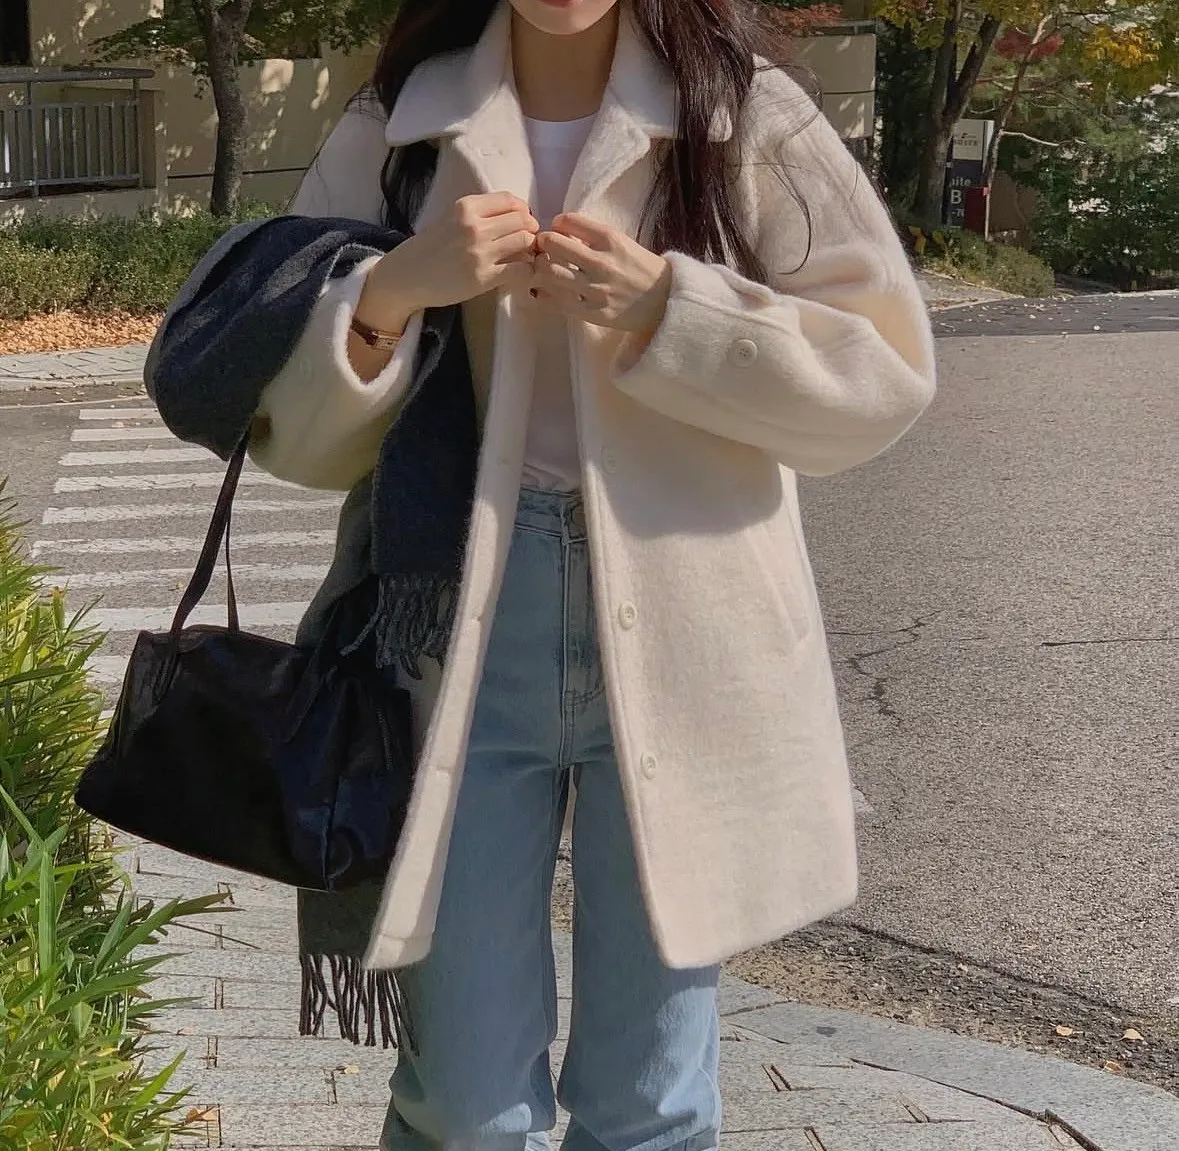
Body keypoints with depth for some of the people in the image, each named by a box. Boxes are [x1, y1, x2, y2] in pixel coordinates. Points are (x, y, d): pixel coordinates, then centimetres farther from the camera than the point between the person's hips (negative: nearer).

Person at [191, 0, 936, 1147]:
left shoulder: (751, 118, 0)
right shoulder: (395, 131, 5)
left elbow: (885, 369, -4)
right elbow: (284, 424, 3)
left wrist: (666, 310, -17)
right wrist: (393, 290, -16)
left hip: (678, 642, 0)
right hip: (464, 635, 1)